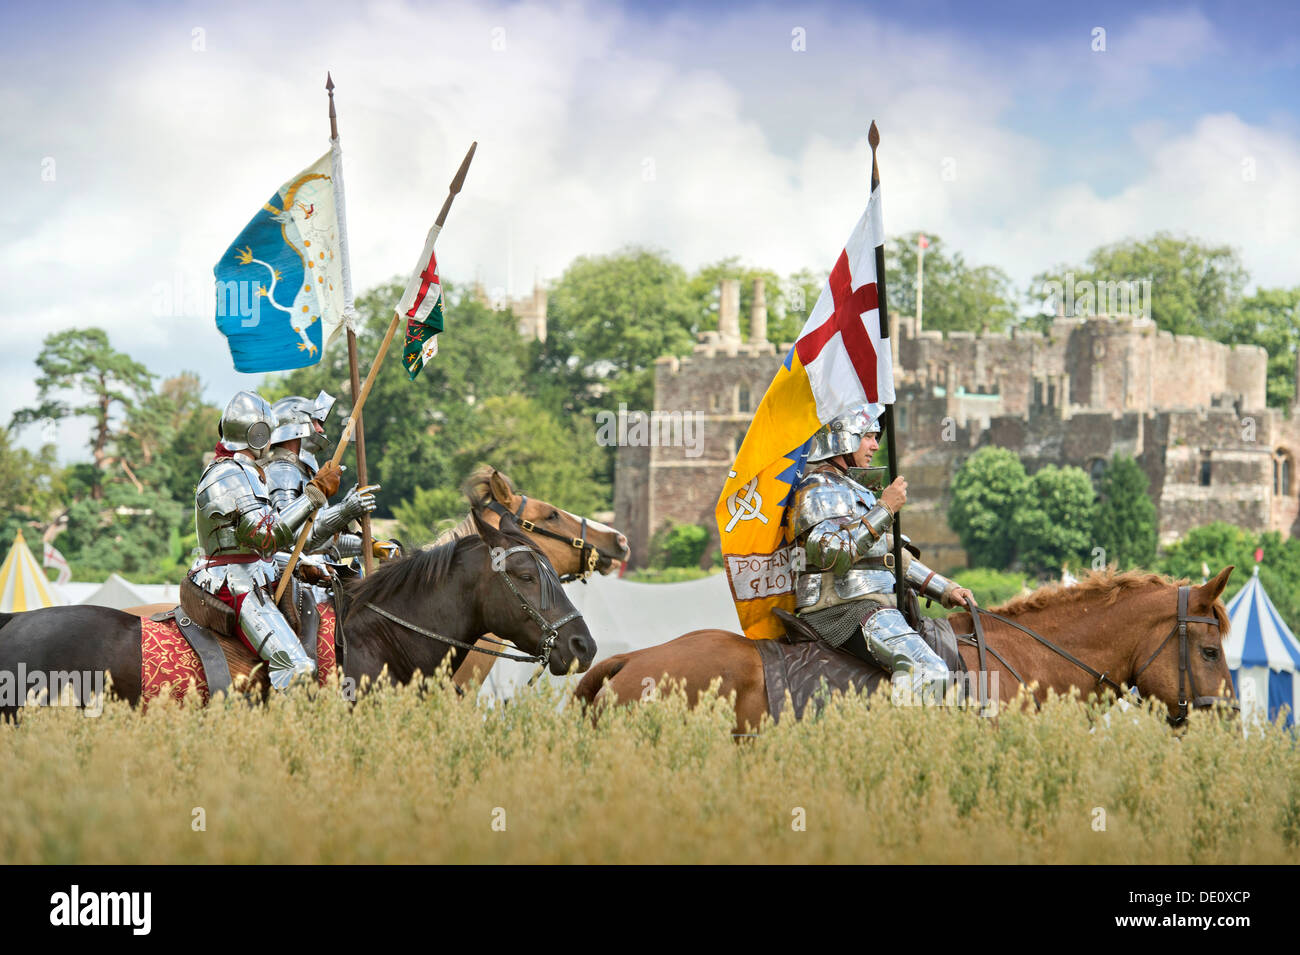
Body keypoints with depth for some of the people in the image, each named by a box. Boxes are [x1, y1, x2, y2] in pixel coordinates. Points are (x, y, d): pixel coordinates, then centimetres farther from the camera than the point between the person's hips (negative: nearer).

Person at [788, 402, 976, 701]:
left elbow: (894, 557, 29)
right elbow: (833, 555, -23)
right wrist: (884, 509, -19)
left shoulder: (852, 489, 26)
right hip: (843, 610, -10)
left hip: (876, 607, 10)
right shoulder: (818, 489, -7)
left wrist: (946, 591, 20)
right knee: (929, 672, -28)